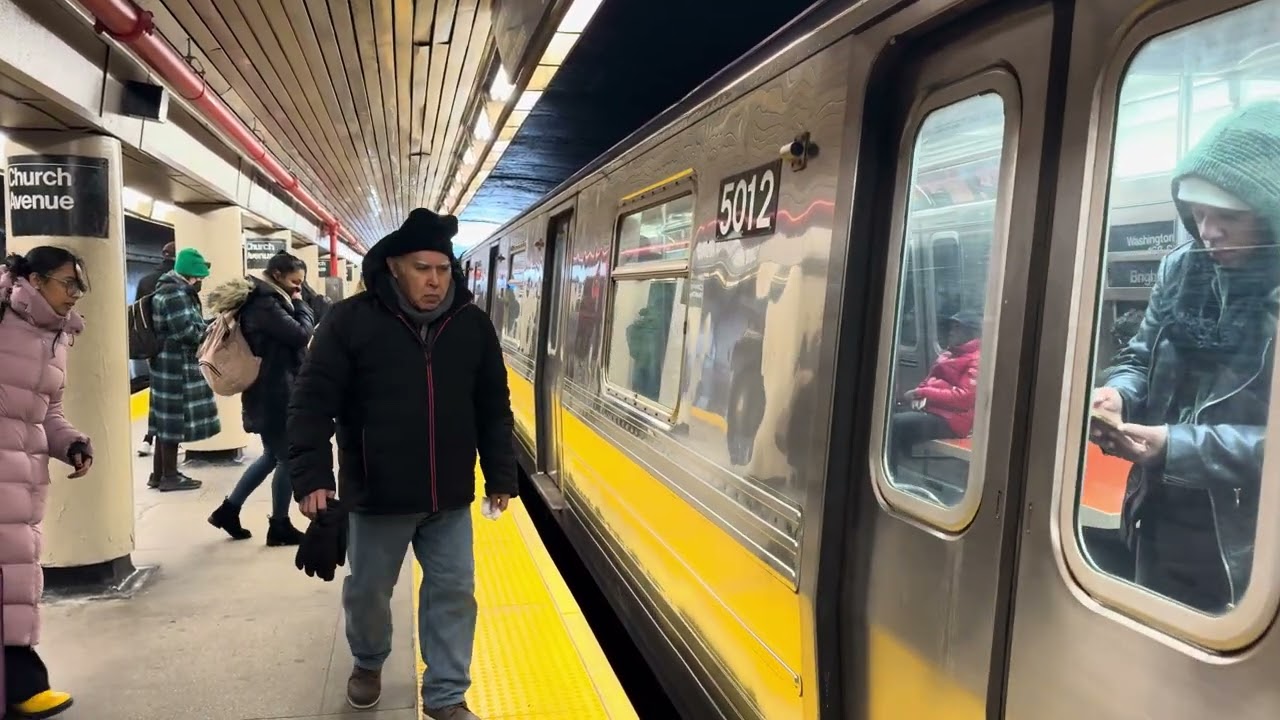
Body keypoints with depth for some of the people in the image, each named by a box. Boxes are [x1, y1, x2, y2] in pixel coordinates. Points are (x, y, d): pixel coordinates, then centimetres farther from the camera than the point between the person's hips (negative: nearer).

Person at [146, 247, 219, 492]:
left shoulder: (177, 291, 17)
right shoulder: (174, 295, -17)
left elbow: (191, 324, 23)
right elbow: (189, 332, -22)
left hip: (172, 366, 11)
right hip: (176, 368, -11)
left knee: (167, 420, 14)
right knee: (174, 420, -3)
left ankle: (159, 474, 22)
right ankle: (169, 476, 5)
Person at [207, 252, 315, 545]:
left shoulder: (261, 300, 14)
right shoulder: (265, 304, -18)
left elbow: (288, 340, 16)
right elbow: (301, 334, -22)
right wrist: (300, 304, -9)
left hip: (271, 392, 10)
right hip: (275, 395, -10)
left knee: (272, 455, 21)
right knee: (287, 458, 1)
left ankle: (228, 510, 27)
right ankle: (279, 526, 13)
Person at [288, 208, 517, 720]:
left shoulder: (473, 324, 0)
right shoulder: (350, 321, -10)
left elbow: (494, 407, 6)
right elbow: (312, 403, -10)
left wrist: (501, 475, 6)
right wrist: (311, 476, -18)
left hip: (451, 495, 2)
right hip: (377, 495, -2)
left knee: (454, 591, 8)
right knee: (367, 590, 16)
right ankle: (368, 662, 47)